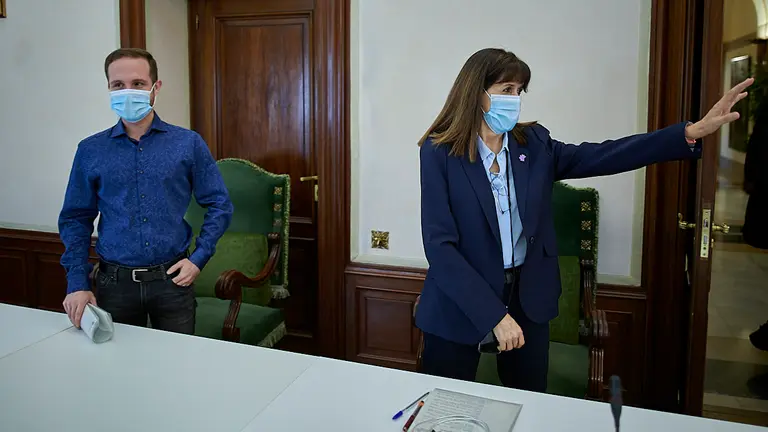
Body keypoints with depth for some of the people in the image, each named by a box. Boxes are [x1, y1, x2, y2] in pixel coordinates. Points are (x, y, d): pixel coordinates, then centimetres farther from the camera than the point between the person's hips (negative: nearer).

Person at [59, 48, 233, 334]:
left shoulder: (188, 144, -1)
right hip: (114, 284, 1)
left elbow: (219, 205, 3)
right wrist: (77, 283, -2)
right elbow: (76, 219, 6)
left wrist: (199, 258, -5)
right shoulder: (91, 150, 2)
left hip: (172, 279, -1)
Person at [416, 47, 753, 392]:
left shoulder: (533, 144, 2)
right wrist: (493, 314, -24)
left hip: (527, 299, 4)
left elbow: (602, 156, -5)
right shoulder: (439, 153, -12)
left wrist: (693, 132, -15)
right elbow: (439, 246, -18)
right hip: (460, 302, -4)